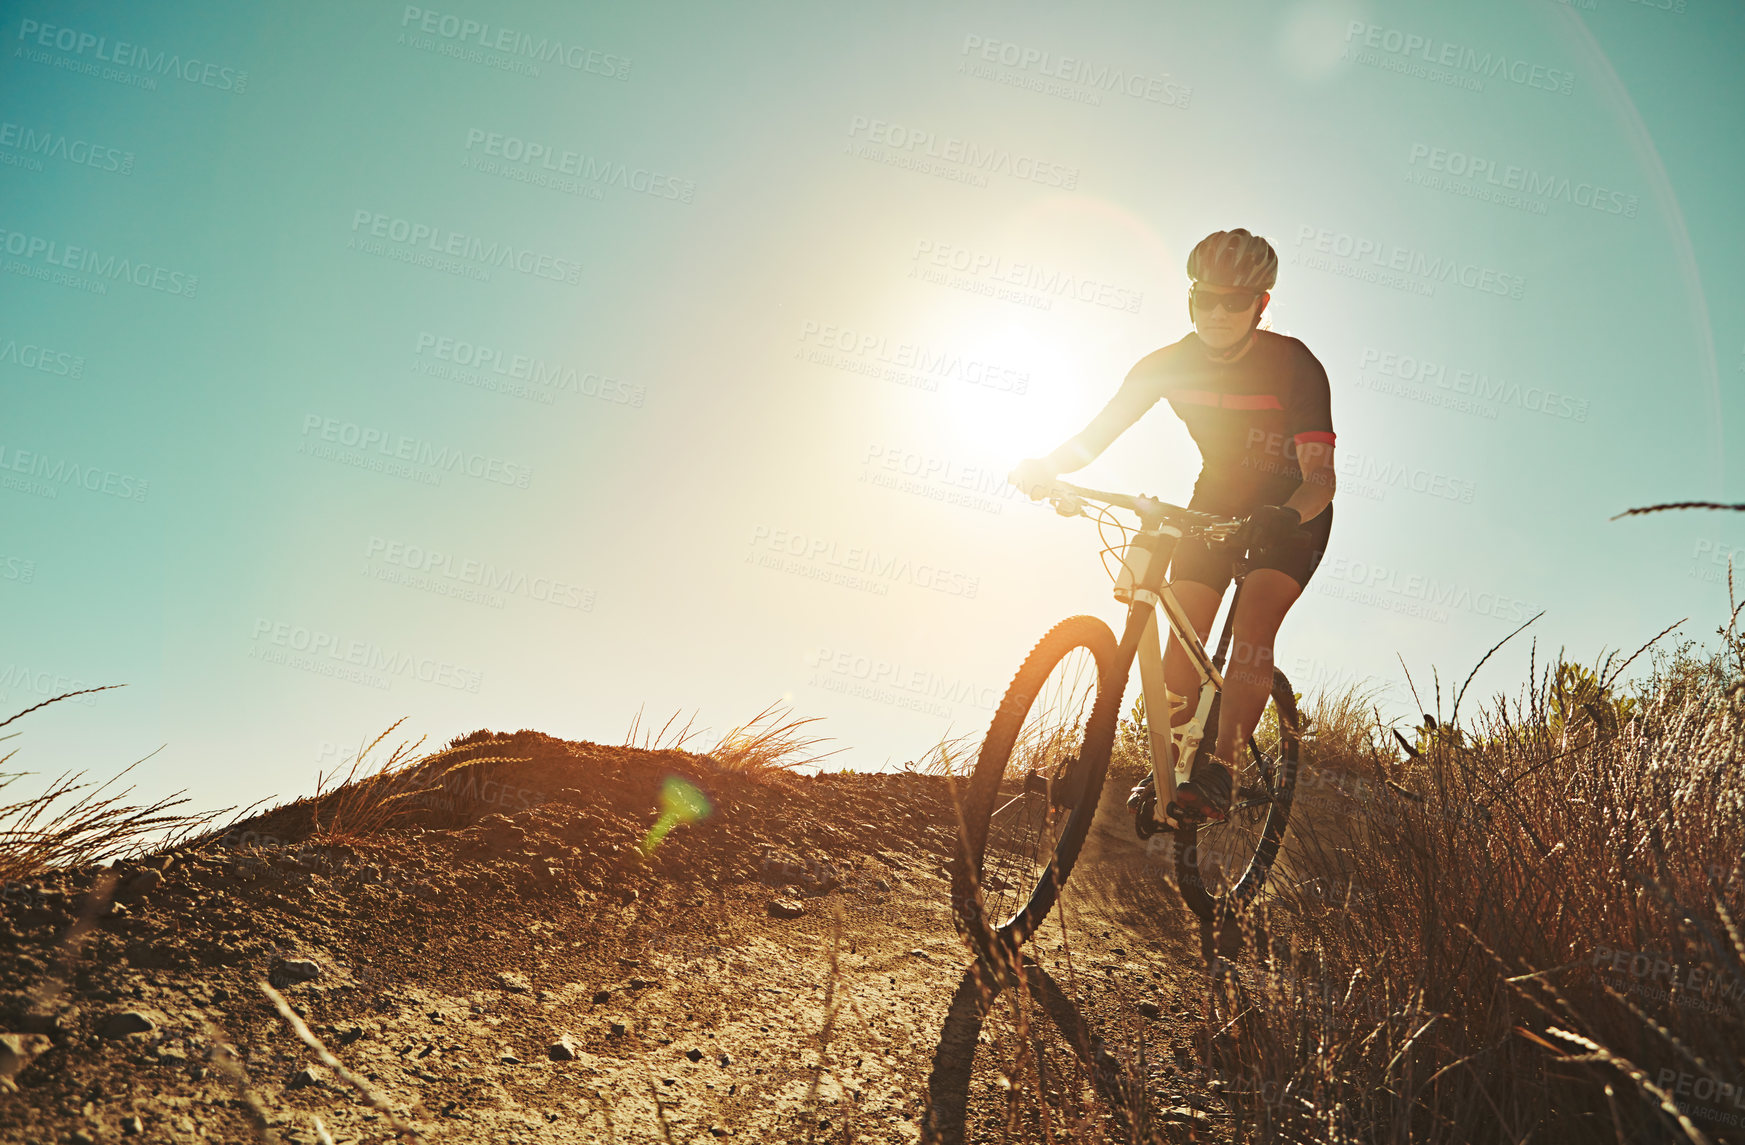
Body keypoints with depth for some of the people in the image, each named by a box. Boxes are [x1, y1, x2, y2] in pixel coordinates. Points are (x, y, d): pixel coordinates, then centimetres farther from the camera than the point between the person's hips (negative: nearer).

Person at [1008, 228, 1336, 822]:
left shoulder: (1295, 366, -24)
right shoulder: (1169, 363, -14)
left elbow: (1320, 473, -30)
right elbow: (1096, 434, -15)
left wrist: (1289, 516, -53)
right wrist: (1046, 467, -36)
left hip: (1290, 512, -3)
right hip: (1215, 502, 3)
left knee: (1254, 618, -27)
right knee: (1179, 671, -8)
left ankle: (1218, 773, -22)